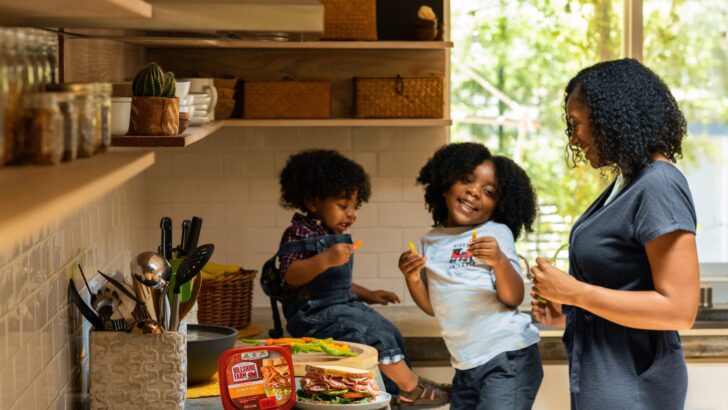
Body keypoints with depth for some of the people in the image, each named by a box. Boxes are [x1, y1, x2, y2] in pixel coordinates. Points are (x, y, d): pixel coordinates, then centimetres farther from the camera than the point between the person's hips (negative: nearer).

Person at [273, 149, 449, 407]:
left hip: (342, 305, 10)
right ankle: (412, 389, -11)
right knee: (375, 333, -19)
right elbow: (290, 275, -27)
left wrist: (368, 295, 17)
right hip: (316, 313, -10)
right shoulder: (299, 234, -13)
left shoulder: (335, 237, 16)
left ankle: (394, 389, -1)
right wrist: (325, 259, -40)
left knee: (390, 334, 4)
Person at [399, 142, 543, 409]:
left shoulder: (496, 233, -5)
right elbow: (433, 307, 15)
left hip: (509, 358, -6)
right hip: (466, 367, 6)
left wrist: (500, 261, -29)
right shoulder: (430, 242, 10)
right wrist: (412, 279, -3)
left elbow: (513, 299, -12)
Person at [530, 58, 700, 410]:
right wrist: (568, 312, 5)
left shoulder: (659, 187, -19)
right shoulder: (627, 183, 10)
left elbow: (679, 309, -24)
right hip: (602, 375, 9)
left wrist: (574, 292, -21)